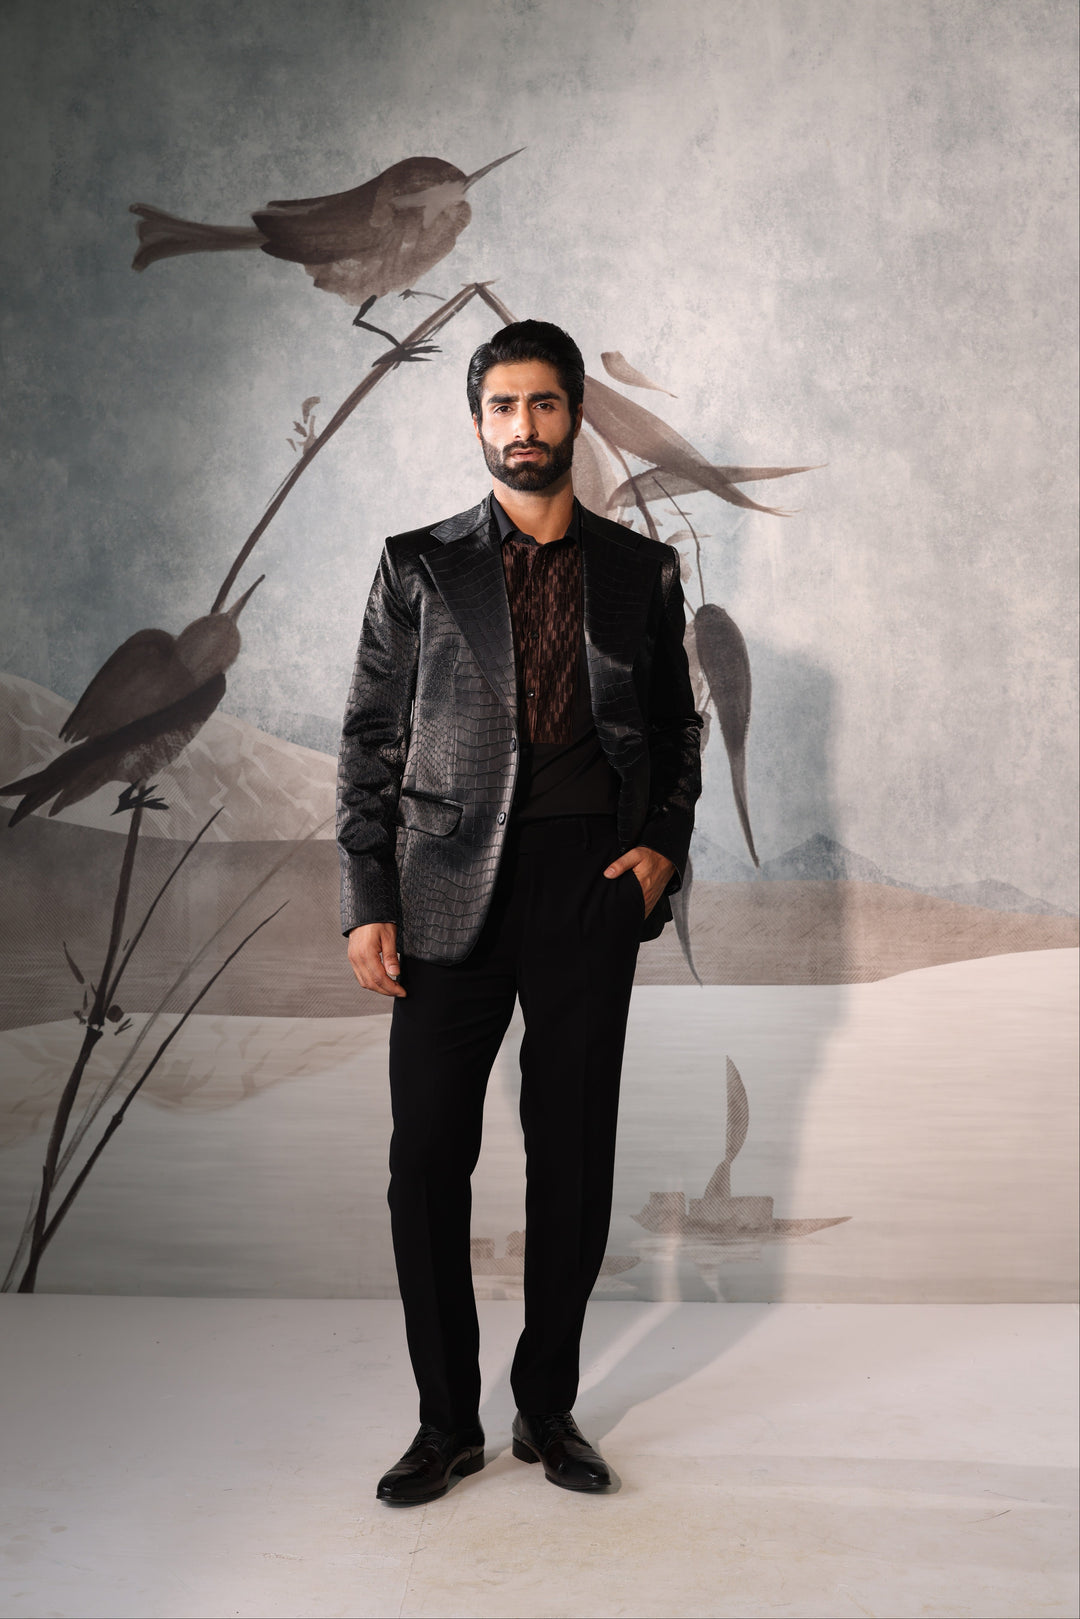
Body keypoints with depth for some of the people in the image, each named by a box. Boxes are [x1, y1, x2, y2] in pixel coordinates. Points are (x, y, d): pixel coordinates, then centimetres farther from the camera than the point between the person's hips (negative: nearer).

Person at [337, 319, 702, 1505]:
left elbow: (677, 728, 17)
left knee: (574, 1161, 7)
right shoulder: (420, 568, 6)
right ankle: (447, 1423, 18)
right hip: (452, 894, -1)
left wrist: (666, 844, 1)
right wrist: (366, 903, -3)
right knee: (427, 1161, 1)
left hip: (591, 886, 1)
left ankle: (549, 1408, 25)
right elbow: (371, 742, 4)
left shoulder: (640, 571, 10)